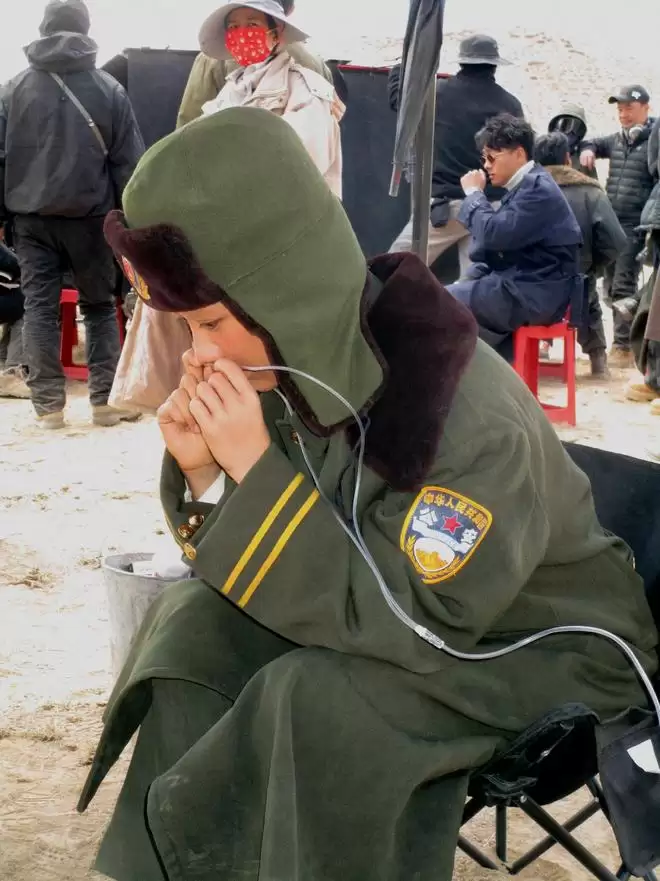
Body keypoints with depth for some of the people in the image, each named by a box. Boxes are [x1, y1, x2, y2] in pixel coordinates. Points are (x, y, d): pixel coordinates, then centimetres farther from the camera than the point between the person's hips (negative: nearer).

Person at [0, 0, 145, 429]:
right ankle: (106, 400, 7)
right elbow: (128, 161, -2)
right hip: (90, 215, 0)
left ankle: (49, 404, 2)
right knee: (100, 306, 10)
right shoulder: (108, 88, -2)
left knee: (40, 306, 5)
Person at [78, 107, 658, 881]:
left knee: (314, 698, -30)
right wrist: (203, 473, -22)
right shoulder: (299, 372, -11)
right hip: (401, 611, 7)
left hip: (549, 650, -6)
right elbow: (251, 568, -1)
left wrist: (257, 471, -35)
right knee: (193, 625, -9)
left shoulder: (478, 424, -32)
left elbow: (415, 628, -31)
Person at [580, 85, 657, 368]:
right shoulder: (616, 140, 13)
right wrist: (587, 150, 9)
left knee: (623, 288, -10)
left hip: (636, 226, -7)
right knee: (611, 288, 10)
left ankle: (624, 346, -4)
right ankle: (624, 340, 20)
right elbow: (593, 143, 33)